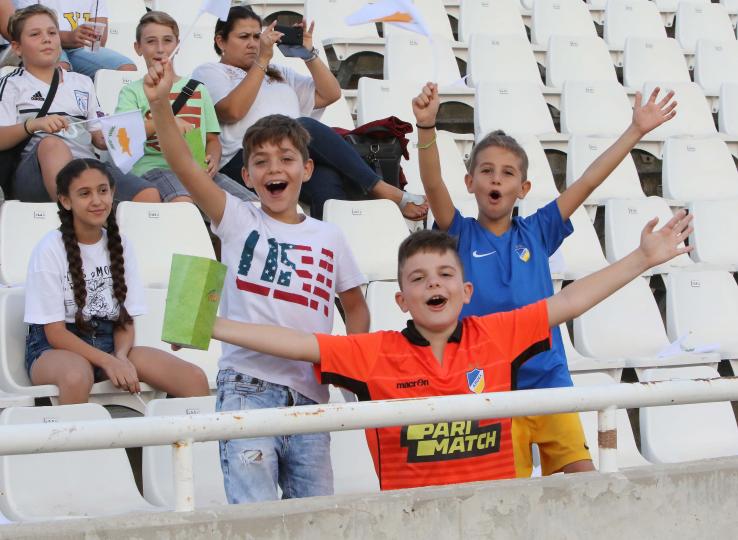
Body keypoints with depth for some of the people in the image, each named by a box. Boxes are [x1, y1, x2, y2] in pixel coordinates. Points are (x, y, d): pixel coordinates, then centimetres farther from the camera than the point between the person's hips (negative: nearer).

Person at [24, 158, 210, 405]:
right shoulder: (50, 249, -8)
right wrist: (107, 361, -22)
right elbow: (55, 332, -10)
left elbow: (126, 320, 8)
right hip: (55, 349, -4)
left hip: (109, 342, 5)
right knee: (77, 376, -42)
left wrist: (121, 357, -14)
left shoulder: (119, 245, 6)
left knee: (195, 379, -18)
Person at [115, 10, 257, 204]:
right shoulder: (133, 91, 14)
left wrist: (213, 160, 1)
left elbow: (212, 139, 24)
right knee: (181, 202, -40)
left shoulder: (197, 89, 25)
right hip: (154, 165, -4)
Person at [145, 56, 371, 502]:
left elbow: (355, 306, 22)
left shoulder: (329, 238, 12)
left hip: (310, 393, 3)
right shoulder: (238, 221, 4)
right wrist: (160, 104, -22)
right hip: (248, 385, -3)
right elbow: (184, 165, -8)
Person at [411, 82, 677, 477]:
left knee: (583, 474, -4)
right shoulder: (461, 236, 0)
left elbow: (588, 181, 6)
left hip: (548, 380, 2)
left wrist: (637, 130, 5)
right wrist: (426, 126, -31)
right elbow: (433, 184, -16)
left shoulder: (536, 233, 7)